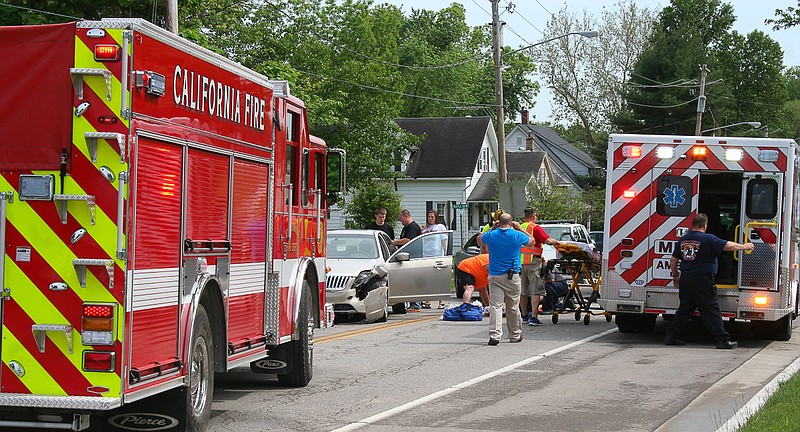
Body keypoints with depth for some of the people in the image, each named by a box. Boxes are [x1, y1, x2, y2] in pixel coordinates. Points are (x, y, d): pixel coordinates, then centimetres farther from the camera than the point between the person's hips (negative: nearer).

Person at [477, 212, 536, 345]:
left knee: (495, 306, -5)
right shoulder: (517, 235, -5)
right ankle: (515, 335, 24)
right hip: (512, 277, 0)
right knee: (513, 307, 12)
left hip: (494, 276, 0)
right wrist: (519, 229, 18)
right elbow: (532, 242, 15)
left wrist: (493, 228, 19)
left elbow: (479, 239, 20)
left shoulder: (491, 235, -2)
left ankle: (495, 335, -18)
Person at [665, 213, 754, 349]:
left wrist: (675, 275, 28)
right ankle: (722, 340, -2)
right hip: (702, 281, -6)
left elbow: (673, 260, 15)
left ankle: (671, 336, 15)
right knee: (711, 311, -3)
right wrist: (744, 246, 4)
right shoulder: (708, 239, -11)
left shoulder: (683, 240, 9)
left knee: (684, 309, 15)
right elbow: (728, 246, -12)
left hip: (685, 280, 6)